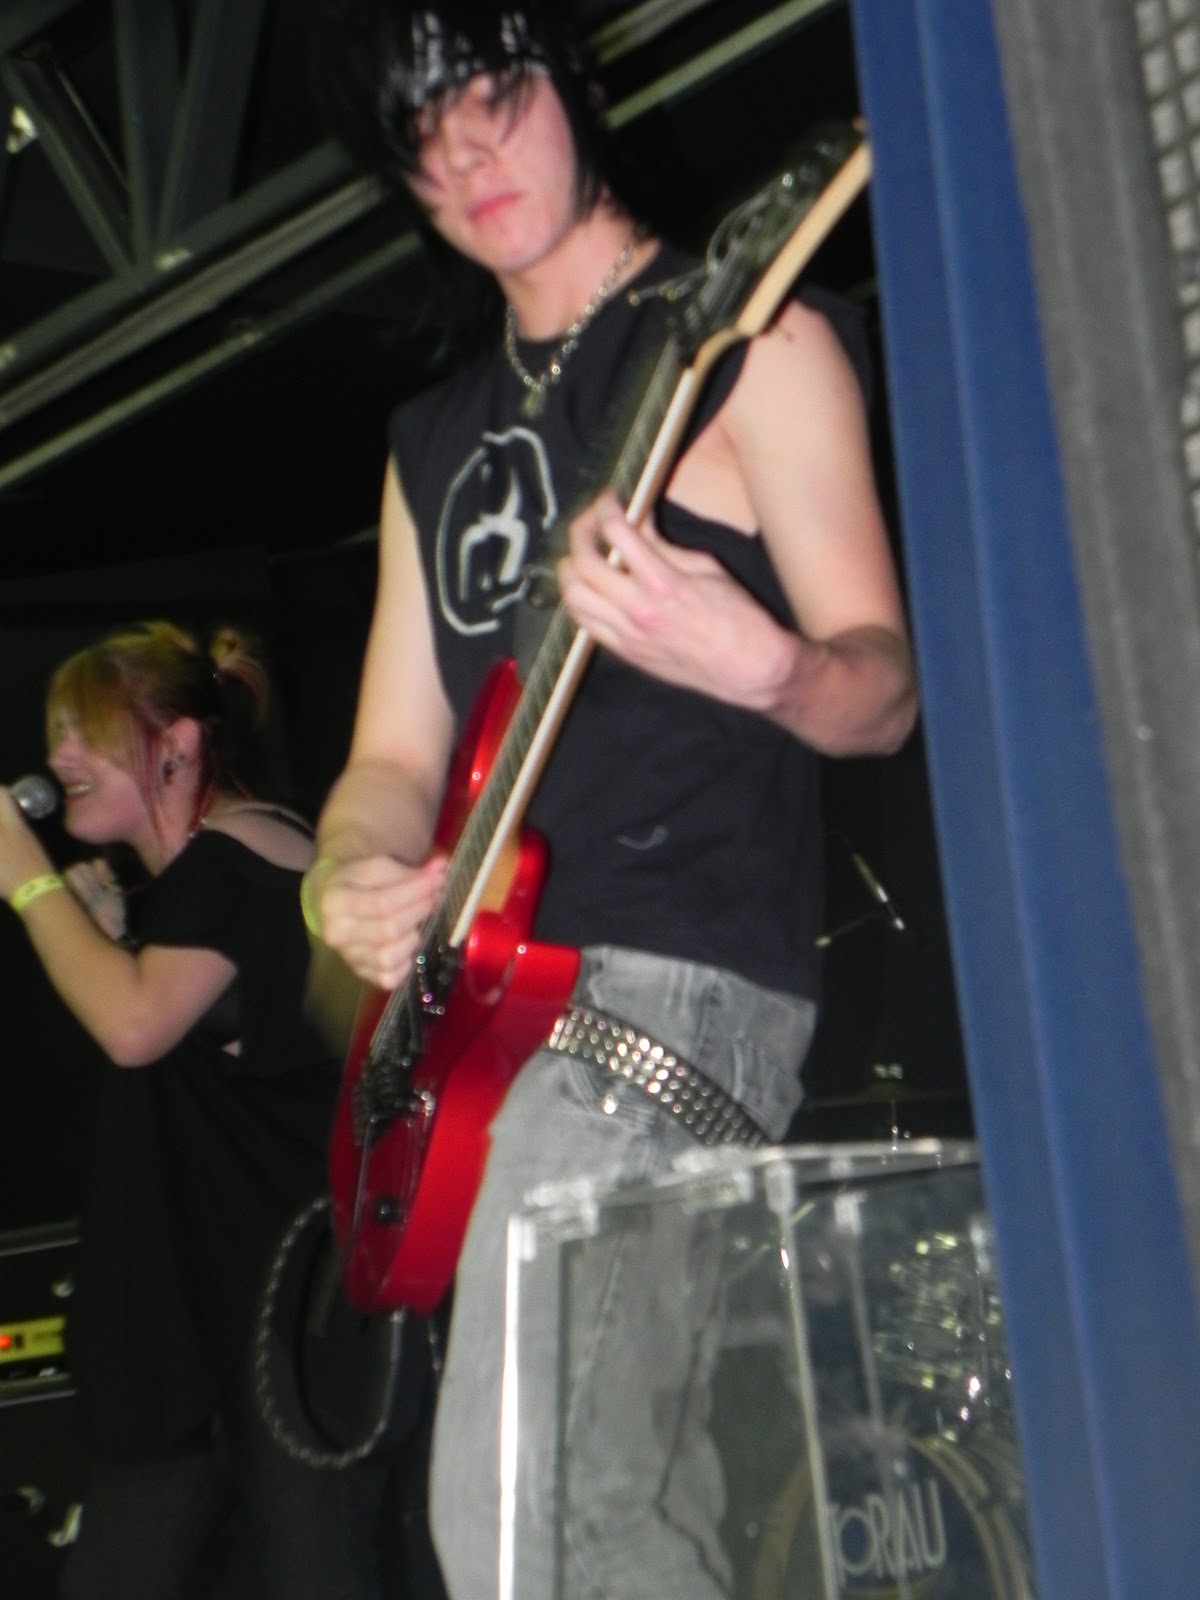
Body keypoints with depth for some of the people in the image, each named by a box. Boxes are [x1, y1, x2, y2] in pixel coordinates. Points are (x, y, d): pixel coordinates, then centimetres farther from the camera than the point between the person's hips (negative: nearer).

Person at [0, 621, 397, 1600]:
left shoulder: (235, 851, -11)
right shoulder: (189, 877, 20)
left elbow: (136, 1025, -24)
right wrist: (109, 927, 10)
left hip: (287, 1288, -11)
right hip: (190, 1298, 11)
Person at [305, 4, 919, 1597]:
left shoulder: (746, 341, 1)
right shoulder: (437, 435, 21)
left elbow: (886, 685, -6)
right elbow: (395, 758, 18)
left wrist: (755, 666, -29)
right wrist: (350, 882, -5)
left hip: (672, 981, -8)